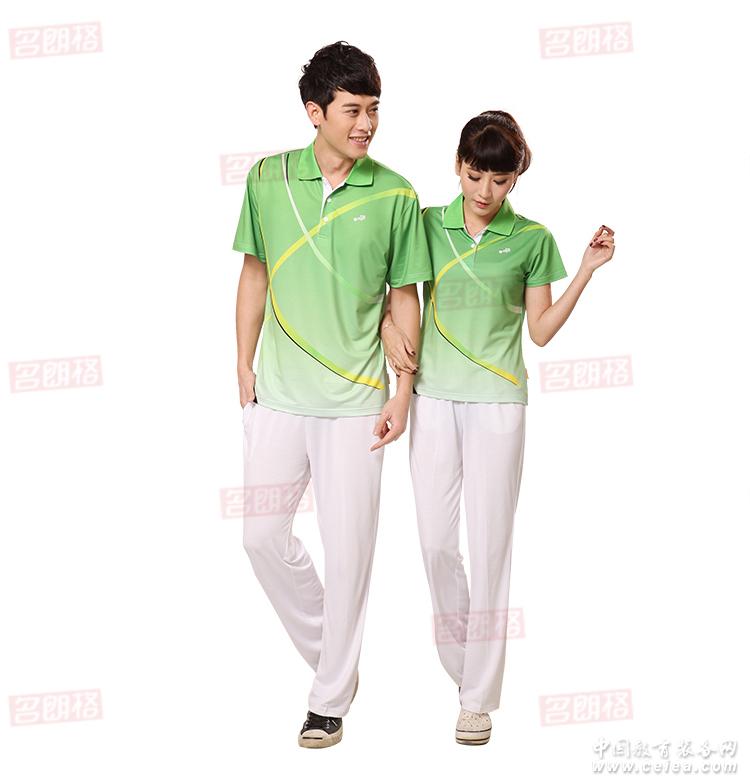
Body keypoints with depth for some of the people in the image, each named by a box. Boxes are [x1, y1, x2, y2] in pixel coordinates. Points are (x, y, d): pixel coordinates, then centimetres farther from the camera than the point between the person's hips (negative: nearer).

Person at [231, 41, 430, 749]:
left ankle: (331, 698, 16)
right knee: (263, 536, 5)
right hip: (278, 394, 2)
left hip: (355, 399, -2)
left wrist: (403, 389, -3)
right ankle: (330, 653, 28)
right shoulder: (268, 180, 1)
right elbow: (256, 273, 10)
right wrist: (243, 364, 6)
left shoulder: (394, 195, -4)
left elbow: (405, 295, 2)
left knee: (347, 550, 1)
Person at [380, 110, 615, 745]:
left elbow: (541, 330, 3)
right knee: (435, 539, 4)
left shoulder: (531, 238, 2)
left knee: (490, 544, -2)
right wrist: (389, 326, -7)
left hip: (498, 401, -2)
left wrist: (589, 268, -5)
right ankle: (464, 662, 27)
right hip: (434, 397, 2)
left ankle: (480, 698, 6)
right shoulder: (429, 224, 5)